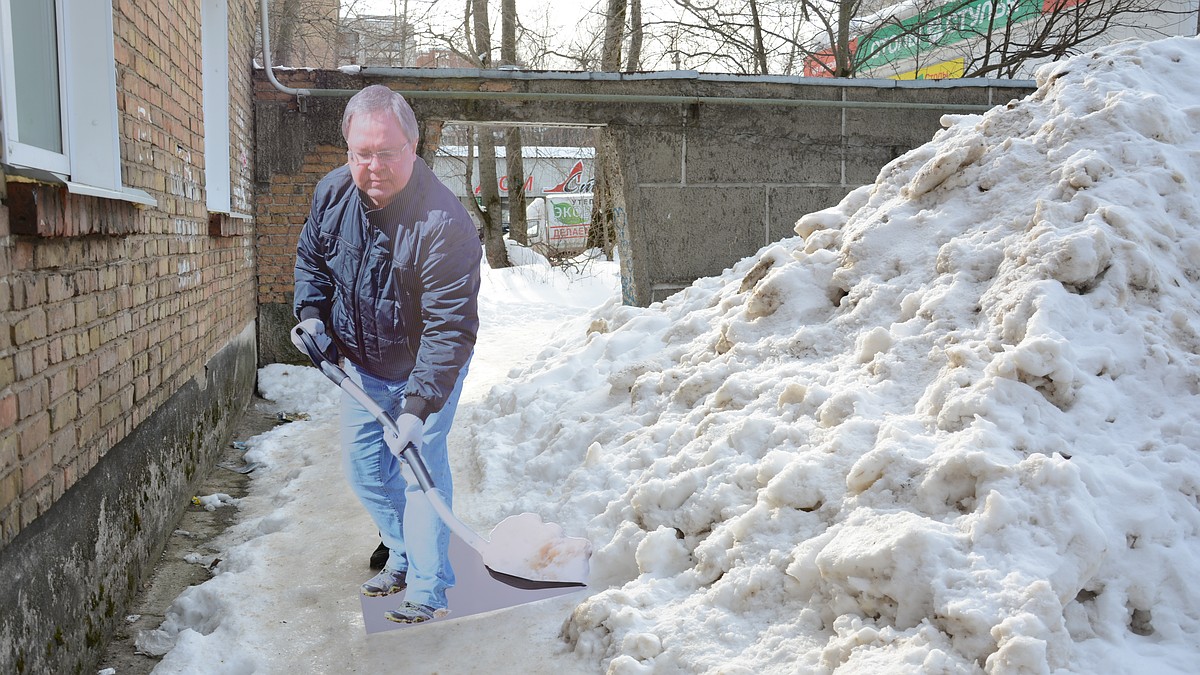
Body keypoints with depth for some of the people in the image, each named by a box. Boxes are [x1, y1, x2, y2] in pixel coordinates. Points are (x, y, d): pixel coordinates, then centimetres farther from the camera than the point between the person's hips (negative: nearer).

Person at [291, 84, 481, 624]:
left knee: (421, 468, -7)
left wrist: (419, 405, -39)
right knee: (364, 469, 15)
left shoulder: (444, 224, -33)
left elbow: (449, 326, -34)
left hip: (423, 370, -6)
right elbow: (311, 257, 9)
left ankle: (428, 592, 8)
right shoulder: (331, 193, -12)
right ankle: (403, 556, 36)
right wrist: (311, 314, -7)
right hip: (359, 364, 7)